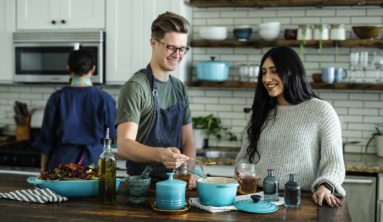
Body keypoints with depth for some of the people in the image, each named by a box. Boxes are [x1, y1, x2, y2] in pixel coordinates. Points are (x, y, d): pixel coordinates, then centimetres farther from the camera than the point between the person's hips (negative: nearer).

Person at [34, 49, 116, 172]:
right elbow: (112, 134, 3)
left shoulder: (57, 97, -2)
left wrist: (43, 167, 12)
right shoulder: (104, 99, -5)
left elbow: (47, 136, 3)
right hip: (93, 159, -1)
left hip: (63, 159, 1)